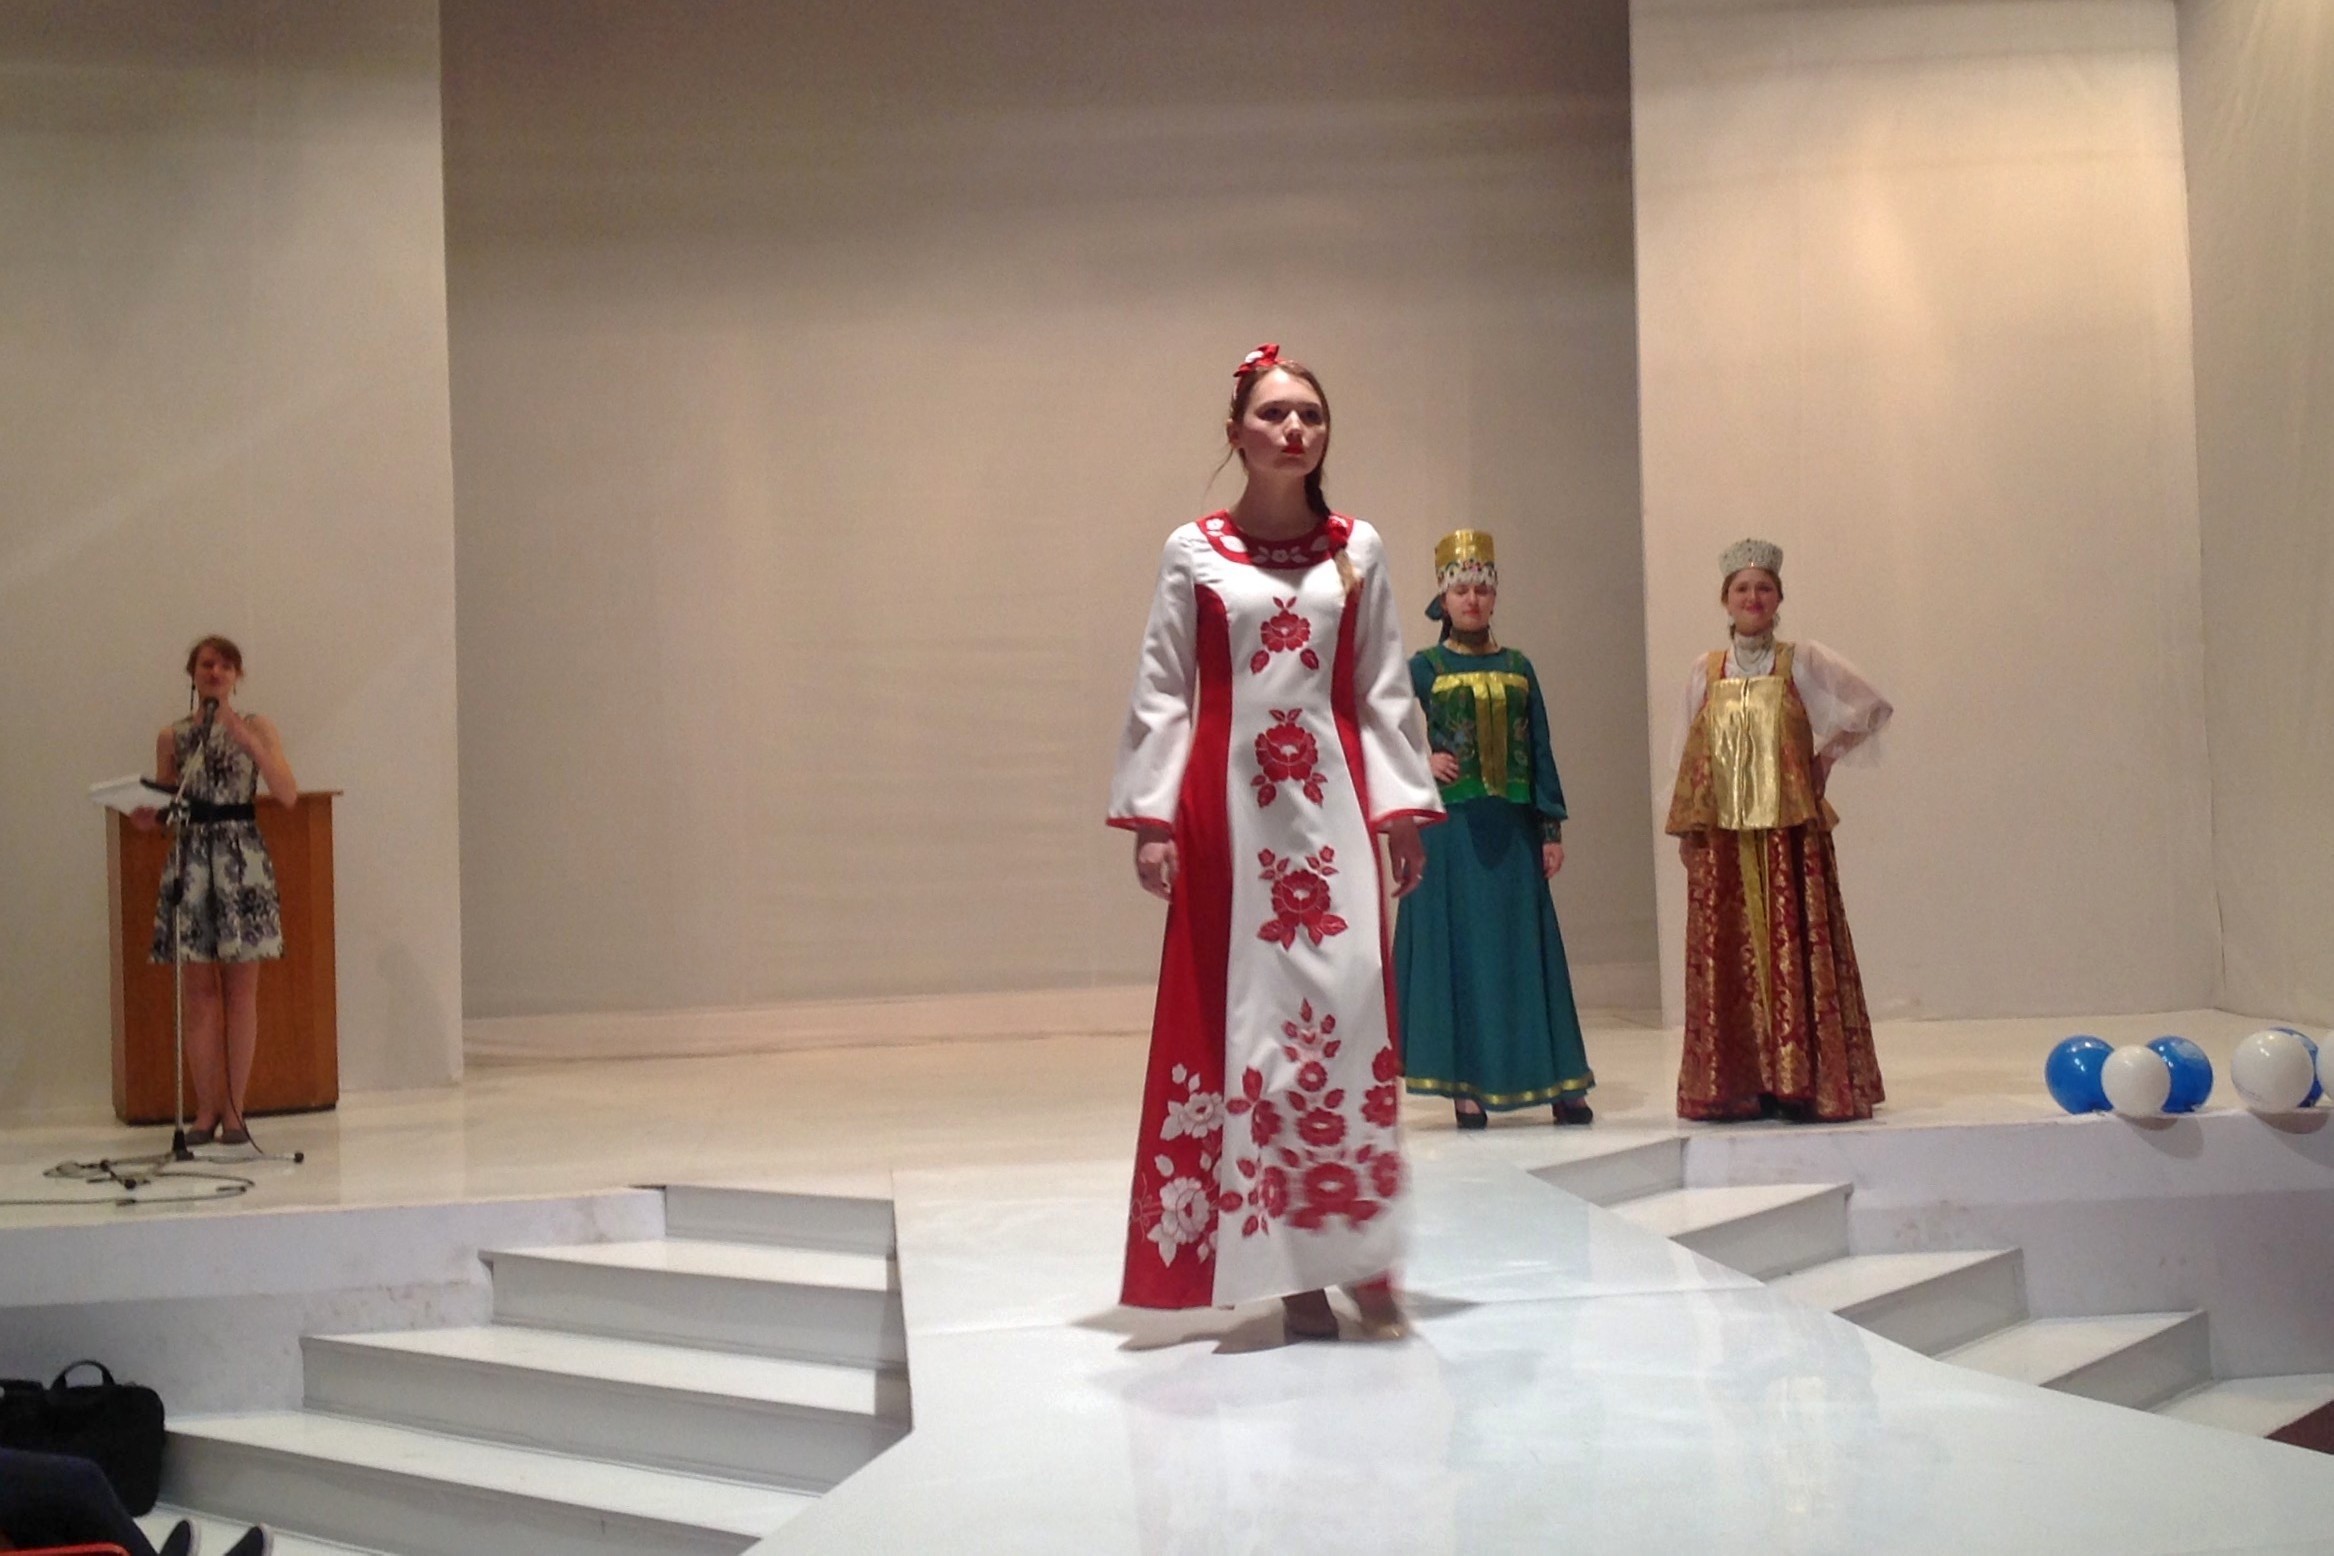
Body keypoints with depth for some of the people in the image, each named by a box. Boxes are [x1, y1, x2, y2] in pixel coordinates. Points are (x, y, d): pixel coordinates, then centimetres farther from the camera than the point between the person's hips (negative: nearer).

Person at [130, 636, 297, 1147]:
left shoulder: (256, 727, 4)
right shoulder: (171, 737, 9)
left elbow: (287, 793, -9)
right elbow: (162, 811, 14)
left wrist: (245, 738, -16)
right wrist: (146, 817, -9)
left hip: (242, 859, -2)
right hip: (189, 859, 2)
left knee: (241, 990, 0)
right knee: (200, 991, 2)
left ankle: (234, 1109, 7)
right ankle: (207, 1109, 9)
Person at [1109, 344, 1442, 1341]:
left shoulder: (1357, 550, 9)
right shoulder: (1194, 552, 5)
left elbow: (1384, 693, 7)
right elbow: (1162, 694, 3)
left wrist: (1401, 808, 1)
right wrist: (1150, 818, -4)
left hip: (1331, 803, 1)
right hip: (1229, 806, -1)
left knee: (1348, 1008, -7)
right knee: (1243, 1014, -1)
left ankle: (1357, 1251, -1)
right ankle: (1287, 1265, 4)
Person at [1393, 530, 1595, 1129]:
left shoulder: (1517, 667, 9)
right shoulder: (1423, 668, 2)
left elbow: (1540, 751, 8)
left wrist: (1551, 828, 2)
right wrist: (1421, 761, -15)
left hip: (1512, 830, 2)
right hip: (1452, 829, -2)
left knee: (1526, 950, 3)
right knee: (1459, 950, -1)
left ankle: (1558, 1082, 4)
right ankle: (1467, 1085, 3)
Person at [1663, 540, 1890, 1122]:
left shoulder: (1803, 663, 5)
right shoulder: (1704, 672, 11)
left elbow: (1874, 708, 4)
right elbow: (1686, 757, 11)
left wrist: (1826, 755, 3)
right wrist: (1684, 826, 4)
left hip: (1790, 830, -2)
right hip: (1721, 833, 2)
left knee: (1796, 949, -5)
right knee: (1726, 955, 1)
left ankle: (1800, 1082, -2)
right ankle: (1737, 1085, 5)